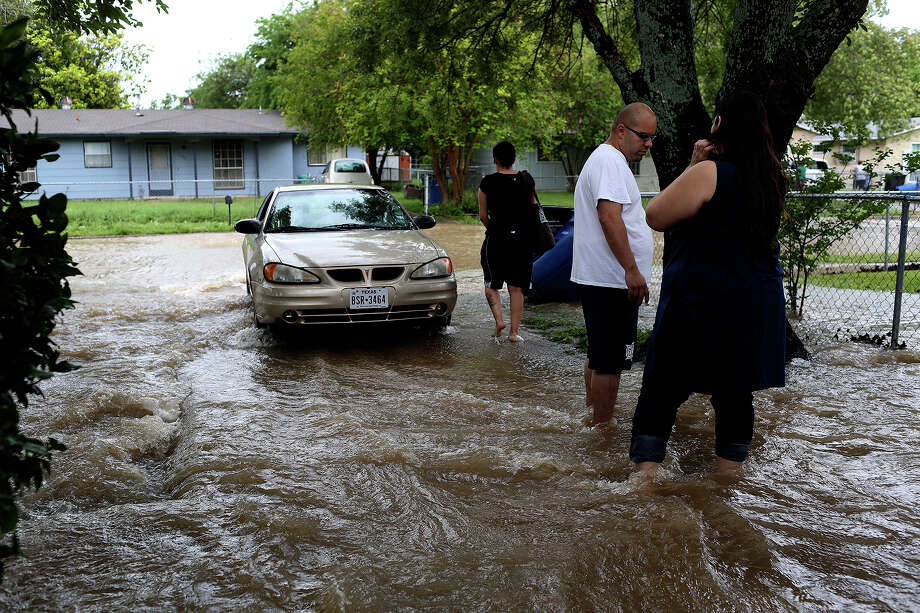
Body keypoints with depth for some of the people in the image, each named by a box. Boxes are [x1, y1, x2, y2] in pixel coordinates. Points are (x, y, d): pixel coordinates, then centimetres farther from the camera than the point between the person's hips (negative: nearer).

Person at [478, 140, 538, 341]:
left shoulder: (488, 182, -7)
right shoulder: (527, 180, 2)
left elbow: (482, 216, -1)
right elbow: (534, 210, 8)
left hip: (496, 240, -3)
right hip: (522, 239, 3)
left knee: (491, 284, 13)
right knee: (516, 288, 9)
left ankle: (499, 320, -4)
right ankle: (514, 331, 9)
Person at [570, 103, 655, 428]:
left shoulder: (606, 159, 22)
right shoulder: (610, 160, -13)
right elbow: (609, 217, -25)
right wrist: (632, 270, -25)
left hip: (596, 279, 11)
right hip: (611, 280, -11)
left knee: (598, 355, 19)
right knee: (610, 362, -5)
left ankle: (592, 417, 29)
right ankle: (602, 428, 1)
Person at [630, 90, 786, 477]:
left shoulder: (709, 172, -14)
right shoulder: (772, 178, 9)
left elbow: (655, 217, -6)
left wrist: (692, 166, -3)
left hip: (702, 303, -6)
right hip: (756, 303, 7)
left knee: (661, 391, 2)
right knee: (734, 394, 13)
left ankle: (644, 477, 1)